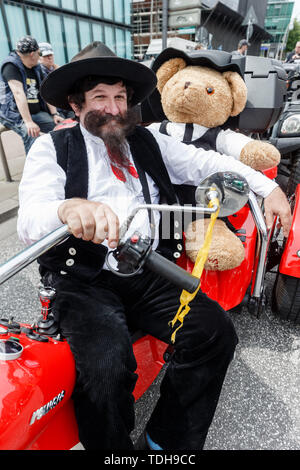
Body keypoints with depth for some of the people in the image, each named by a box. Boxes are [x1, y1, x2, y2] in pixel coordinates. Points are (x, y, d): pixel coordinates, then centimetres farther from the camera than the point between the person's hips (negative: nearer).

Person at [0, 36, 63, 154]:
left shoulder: (36, 68, 13)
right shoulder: (11, 66, -12)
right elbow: (18, 93, -25)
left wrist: (54, 114, -3)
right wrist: (28, 122, -35)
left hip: (36, 113, 7)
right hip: (15, 114, -7)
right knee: (31, 134, -35)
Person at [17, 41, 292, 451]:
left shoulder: (148, 142, 19)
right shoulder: (52, 148, 6)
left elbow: (207, 163, 17)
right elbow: (28, 223, -8)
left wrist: (268, 187, 5)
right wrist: (69, 207, -32)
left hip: (152, 276, 4)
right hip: (84, 282, -3)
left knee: (216, 332, -17)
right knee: (106, 366, -28)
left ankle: (167, 441, 7)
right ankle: (114, 447, 7)